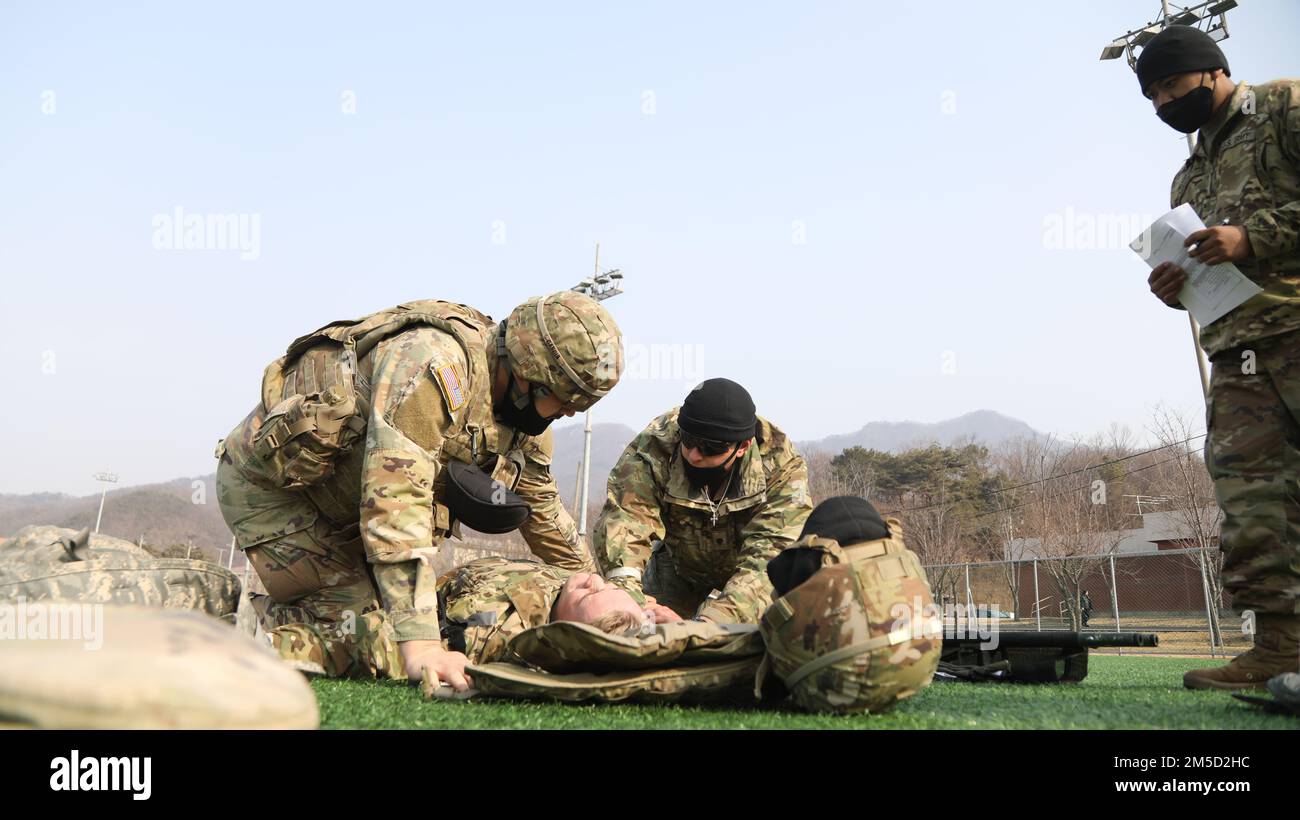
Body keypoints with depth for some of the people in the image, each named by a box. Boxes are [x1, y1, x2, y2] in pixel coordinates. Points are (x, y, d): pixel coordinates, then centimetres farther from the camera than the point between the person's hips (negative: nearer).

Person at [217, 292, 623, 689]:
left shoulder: (526, 412, -5)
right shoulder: (435, 361, -33)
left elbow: (542, 507, 11)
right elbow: (395, 500, -40)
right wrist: (419, 644, -43)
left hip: (342, 503, 9)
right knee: (376, 648, -19)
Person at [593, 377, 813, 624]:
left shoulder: (781, 466, -33)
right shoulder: (653, 447, -31)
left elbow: (771, 554, -42)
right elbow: (624, 516, -41)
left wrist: (716, 618, -57)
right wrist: (626, 590, -61)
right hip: (678, 571, 1)